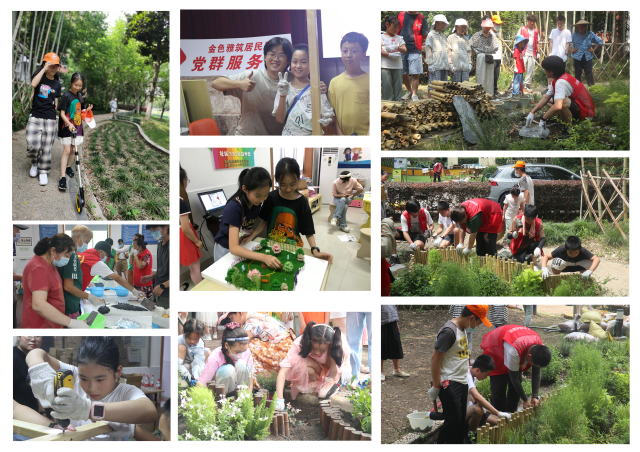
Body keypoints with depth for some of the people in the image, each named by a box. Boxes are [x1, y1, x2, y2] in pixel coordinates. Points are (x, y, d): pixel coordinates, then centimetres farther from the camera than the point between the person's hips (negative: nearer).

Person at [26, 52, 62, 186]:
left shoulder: (57, 84, 10)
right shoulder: (39, 77, 1)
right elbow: (33, 84, -23)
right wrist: (44, 68, -21)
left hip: (50, 118, 3)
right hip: (35, 116, -2)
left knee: (46, 147, 1)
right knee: (33, 145, -13)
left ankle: (43, 172, 14)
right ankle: (34, 163, 17)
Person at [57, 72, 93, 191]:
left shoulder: (80, 97, 8)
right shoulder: (66, 96, -12)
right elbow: (62, 113, -15)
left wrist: (87, 110, -2)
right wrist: (69, 123, -30)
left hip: (77, 128, 6)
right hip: (67, 128, -6)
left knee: (74, 150, 13)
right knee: (66, 151, -8)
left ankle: (68, 167, 38)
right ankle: (62, 178, -9)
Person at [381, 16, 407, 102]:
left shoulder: (399, 38, 14)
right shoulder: (382, 37, 4)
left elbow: (404, 50, 3)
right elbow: (380, 50, -5)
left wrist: (397, 47, -17)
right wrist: (389, 55, -19)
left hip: (398, 65, 3)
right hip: (385, 66, -3)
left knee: (398, 85, 3)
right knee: (387, 85, -4)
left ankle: (398, 101, 9)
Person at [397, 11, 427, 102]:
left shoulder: (421, 19, 2)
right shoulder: (400, 15, 9)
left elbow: (425, 36, 4)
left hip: (415, 51, -3)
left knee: (415, 74, -8)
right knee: (403, 73, 11)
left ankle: (414, 95, 0)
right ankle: (409, 91, 31)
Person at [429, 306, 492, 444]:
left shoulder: (463, 329, 10)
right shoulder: (449, 331, -18)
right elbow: (435, 359, -18)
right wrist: (435, 387, -15)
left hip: (462, 383, 9)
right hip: (449, 384, -9)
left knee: (461, 420, 11)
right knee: (453, 420, -7)